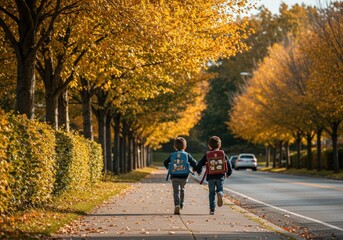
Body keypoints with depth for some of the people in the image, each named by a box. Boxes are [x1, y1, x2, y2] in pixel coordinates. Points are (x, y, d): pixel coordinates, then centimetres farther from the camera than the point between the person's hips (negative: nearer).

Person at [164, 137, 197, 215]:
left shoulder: (172, 155, 4)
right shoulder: (187, 155, 0)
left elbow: (165, 163, 11)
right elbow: (194, 163, -3)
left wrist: (169, 168, 31)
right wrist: (195, 169, 17)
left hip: (174, 177, -1)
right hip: (184, 177, 1)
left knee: (176, 191, -6)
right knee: (182, 190, 24)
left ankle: (177, 205, -26)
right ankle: (182, 203, 35)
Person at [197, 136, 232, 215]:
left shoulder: (207, 155, 1)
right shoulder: (223, 154, 2)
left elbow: (200, 164, 4)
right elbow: (228, 164, 3)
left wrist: (199, 171, 23)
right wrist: (228, 173, 19)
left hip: (211, 177, 0)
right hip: (220, 176, 0)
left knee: (212, 193, 8)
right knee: (220, 189, 15)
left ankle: (212, 209, 1)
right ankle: (220, 194, -23)